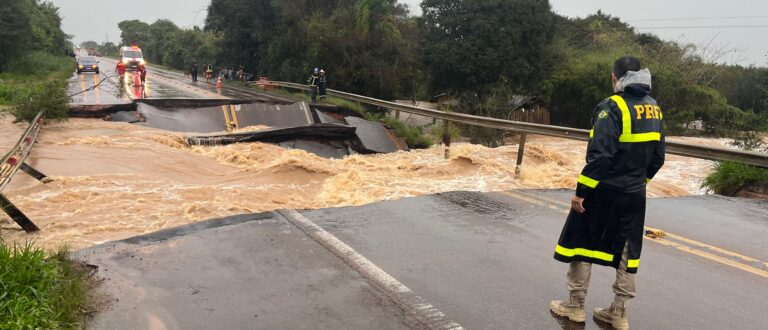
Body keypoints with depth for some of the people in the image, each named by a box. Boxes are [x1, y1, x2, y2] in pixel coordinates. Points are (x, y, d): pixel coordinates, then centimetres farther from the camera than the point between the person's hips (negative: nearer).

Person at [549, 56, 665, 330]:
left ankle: (575, 306, 17)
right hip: (634, 195, 7)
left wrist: (581, 191, -17)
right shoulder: (654, 109, 6)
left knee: (581, 244, 8)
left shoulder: (612, 107, -17)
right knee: (627, 251, 13)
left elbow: (600, 155, -23)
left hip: (604, 191, -6)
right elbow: (658, 157, 11)